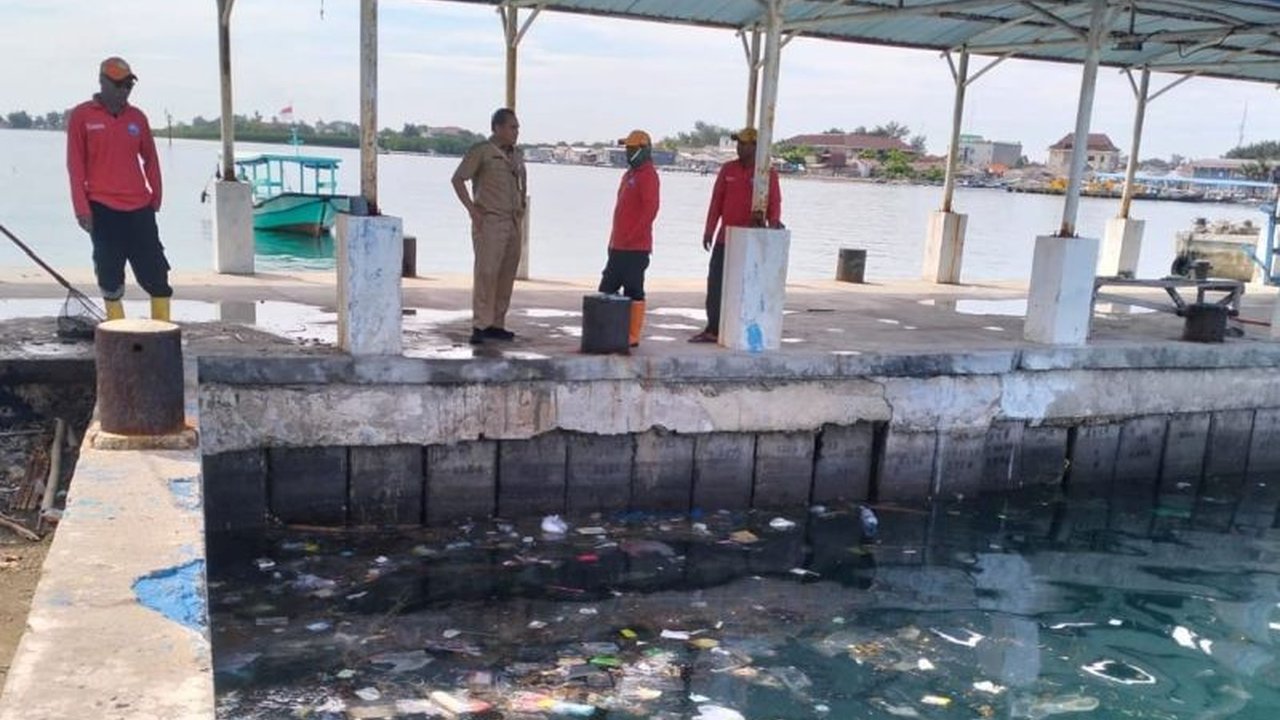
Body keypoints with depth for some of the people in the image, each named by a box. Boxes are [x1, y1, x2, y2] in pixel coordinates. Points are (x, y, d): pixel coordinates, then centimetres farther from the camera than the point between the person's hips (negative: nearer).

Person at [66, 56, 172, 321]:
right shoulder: (81, 116, 1)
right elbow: (75, 165, -1)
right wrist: (82, 208, -6)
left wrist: (155, 196, 9)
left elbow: (150, 158, 17)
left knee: (155, 273, 0)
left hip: (140, 208, 3)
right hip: (102, 209, -3)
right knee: (110, 278, 1)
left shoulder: (137, 117, 11)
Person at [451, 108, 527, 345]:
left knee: (507, 274, 7)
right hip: (489, 221, -7)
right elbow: (458, 179, -7)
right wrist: (472, 209, -13)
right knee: (486, 272, -11)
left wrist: (522, 206, 15)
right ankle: (480, 326, -8)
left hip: (513, 222, 7)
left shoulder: (516, 155, 17)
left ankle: (496, 324, 14)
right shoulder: (481, 151, -4)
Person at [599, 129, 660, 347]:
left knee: (634, 292, -5)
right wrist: (614, 240, 19)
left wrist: (632, 236, -21)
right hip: (619, 246, 10)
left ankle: (633, 336, 0)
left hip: (636, 247, -10)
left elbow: (650, 208, -20)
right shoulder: (629, 174, 20)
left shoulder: (647, 175, -10)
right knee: (607, 288, 11)